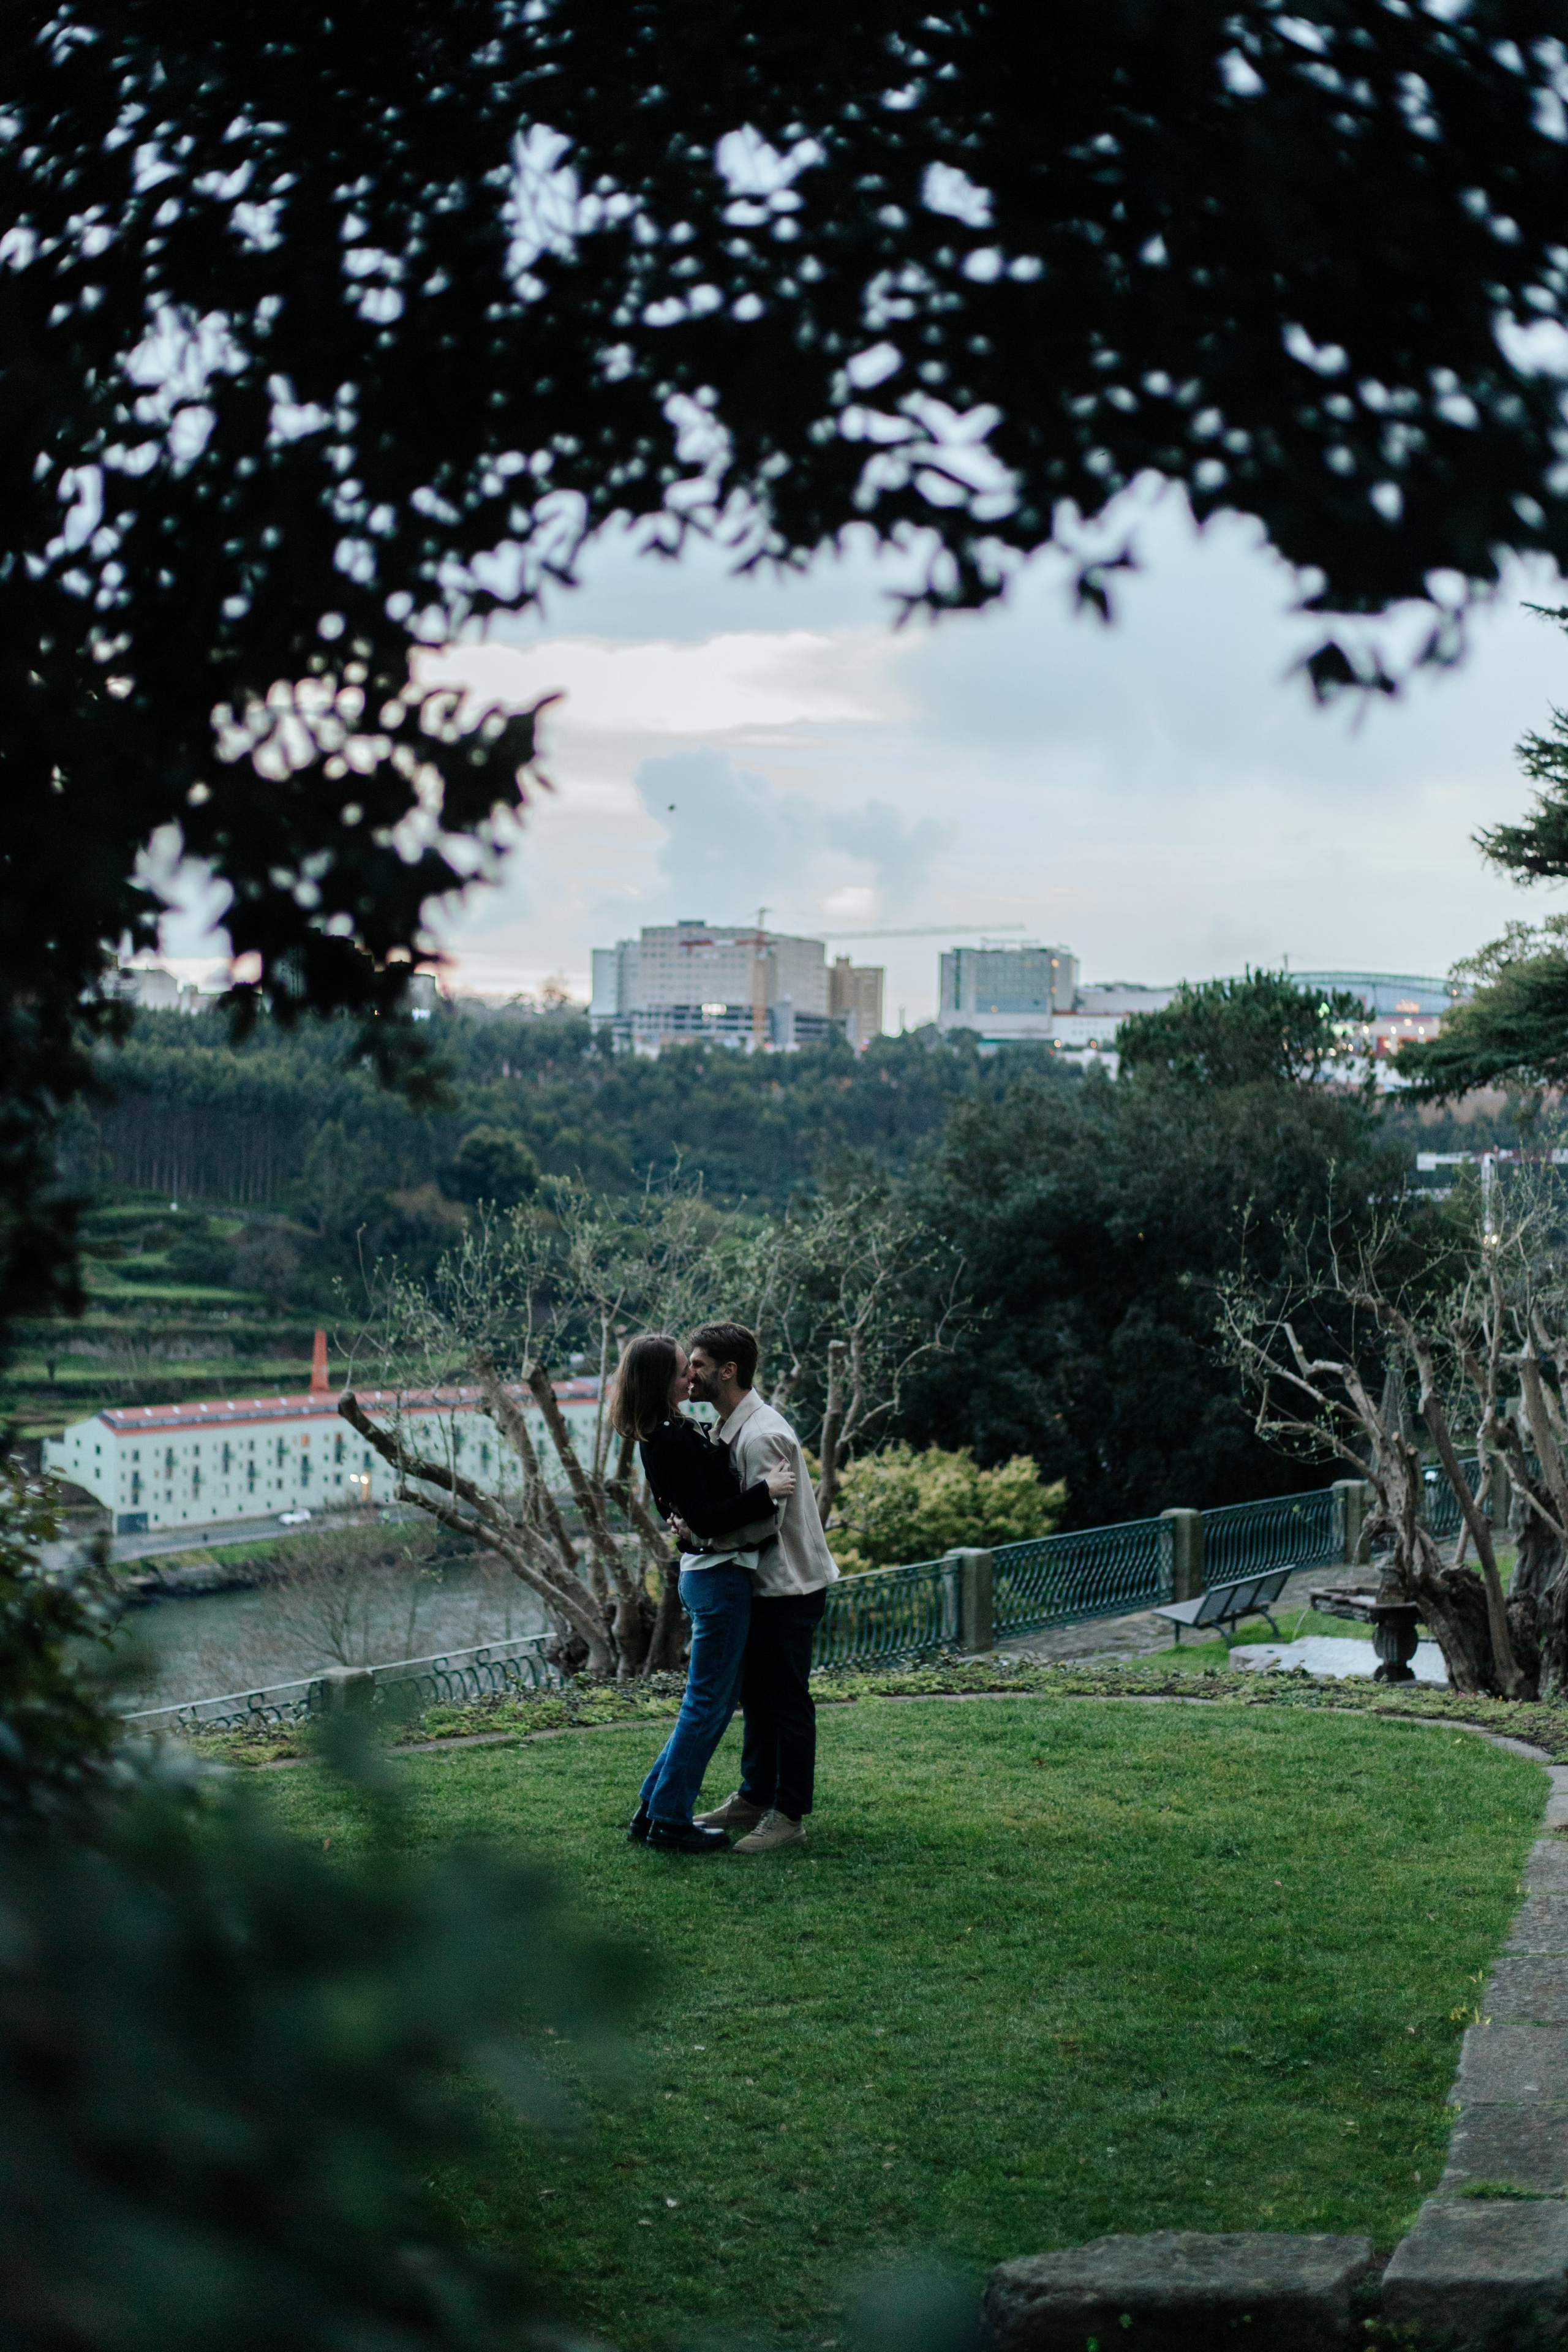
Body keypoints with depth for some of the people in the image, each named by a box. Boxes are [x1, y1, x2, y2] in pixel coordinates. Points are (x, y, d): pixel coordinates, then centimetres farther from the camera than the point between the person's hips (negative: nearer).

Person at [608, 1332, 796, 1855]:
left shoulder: (668, 1434, 10)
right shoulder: (673, 1441, -21)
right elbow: (705, 1520, -24)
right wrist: (765, 1492, -23)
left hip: (711, 1572, 10)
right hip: (719, 1576, -10)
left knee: (712, 1700, 17)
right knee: (707, 1703, -1)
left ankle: (654, 1810, 23)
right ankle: (668, 1821, 7)